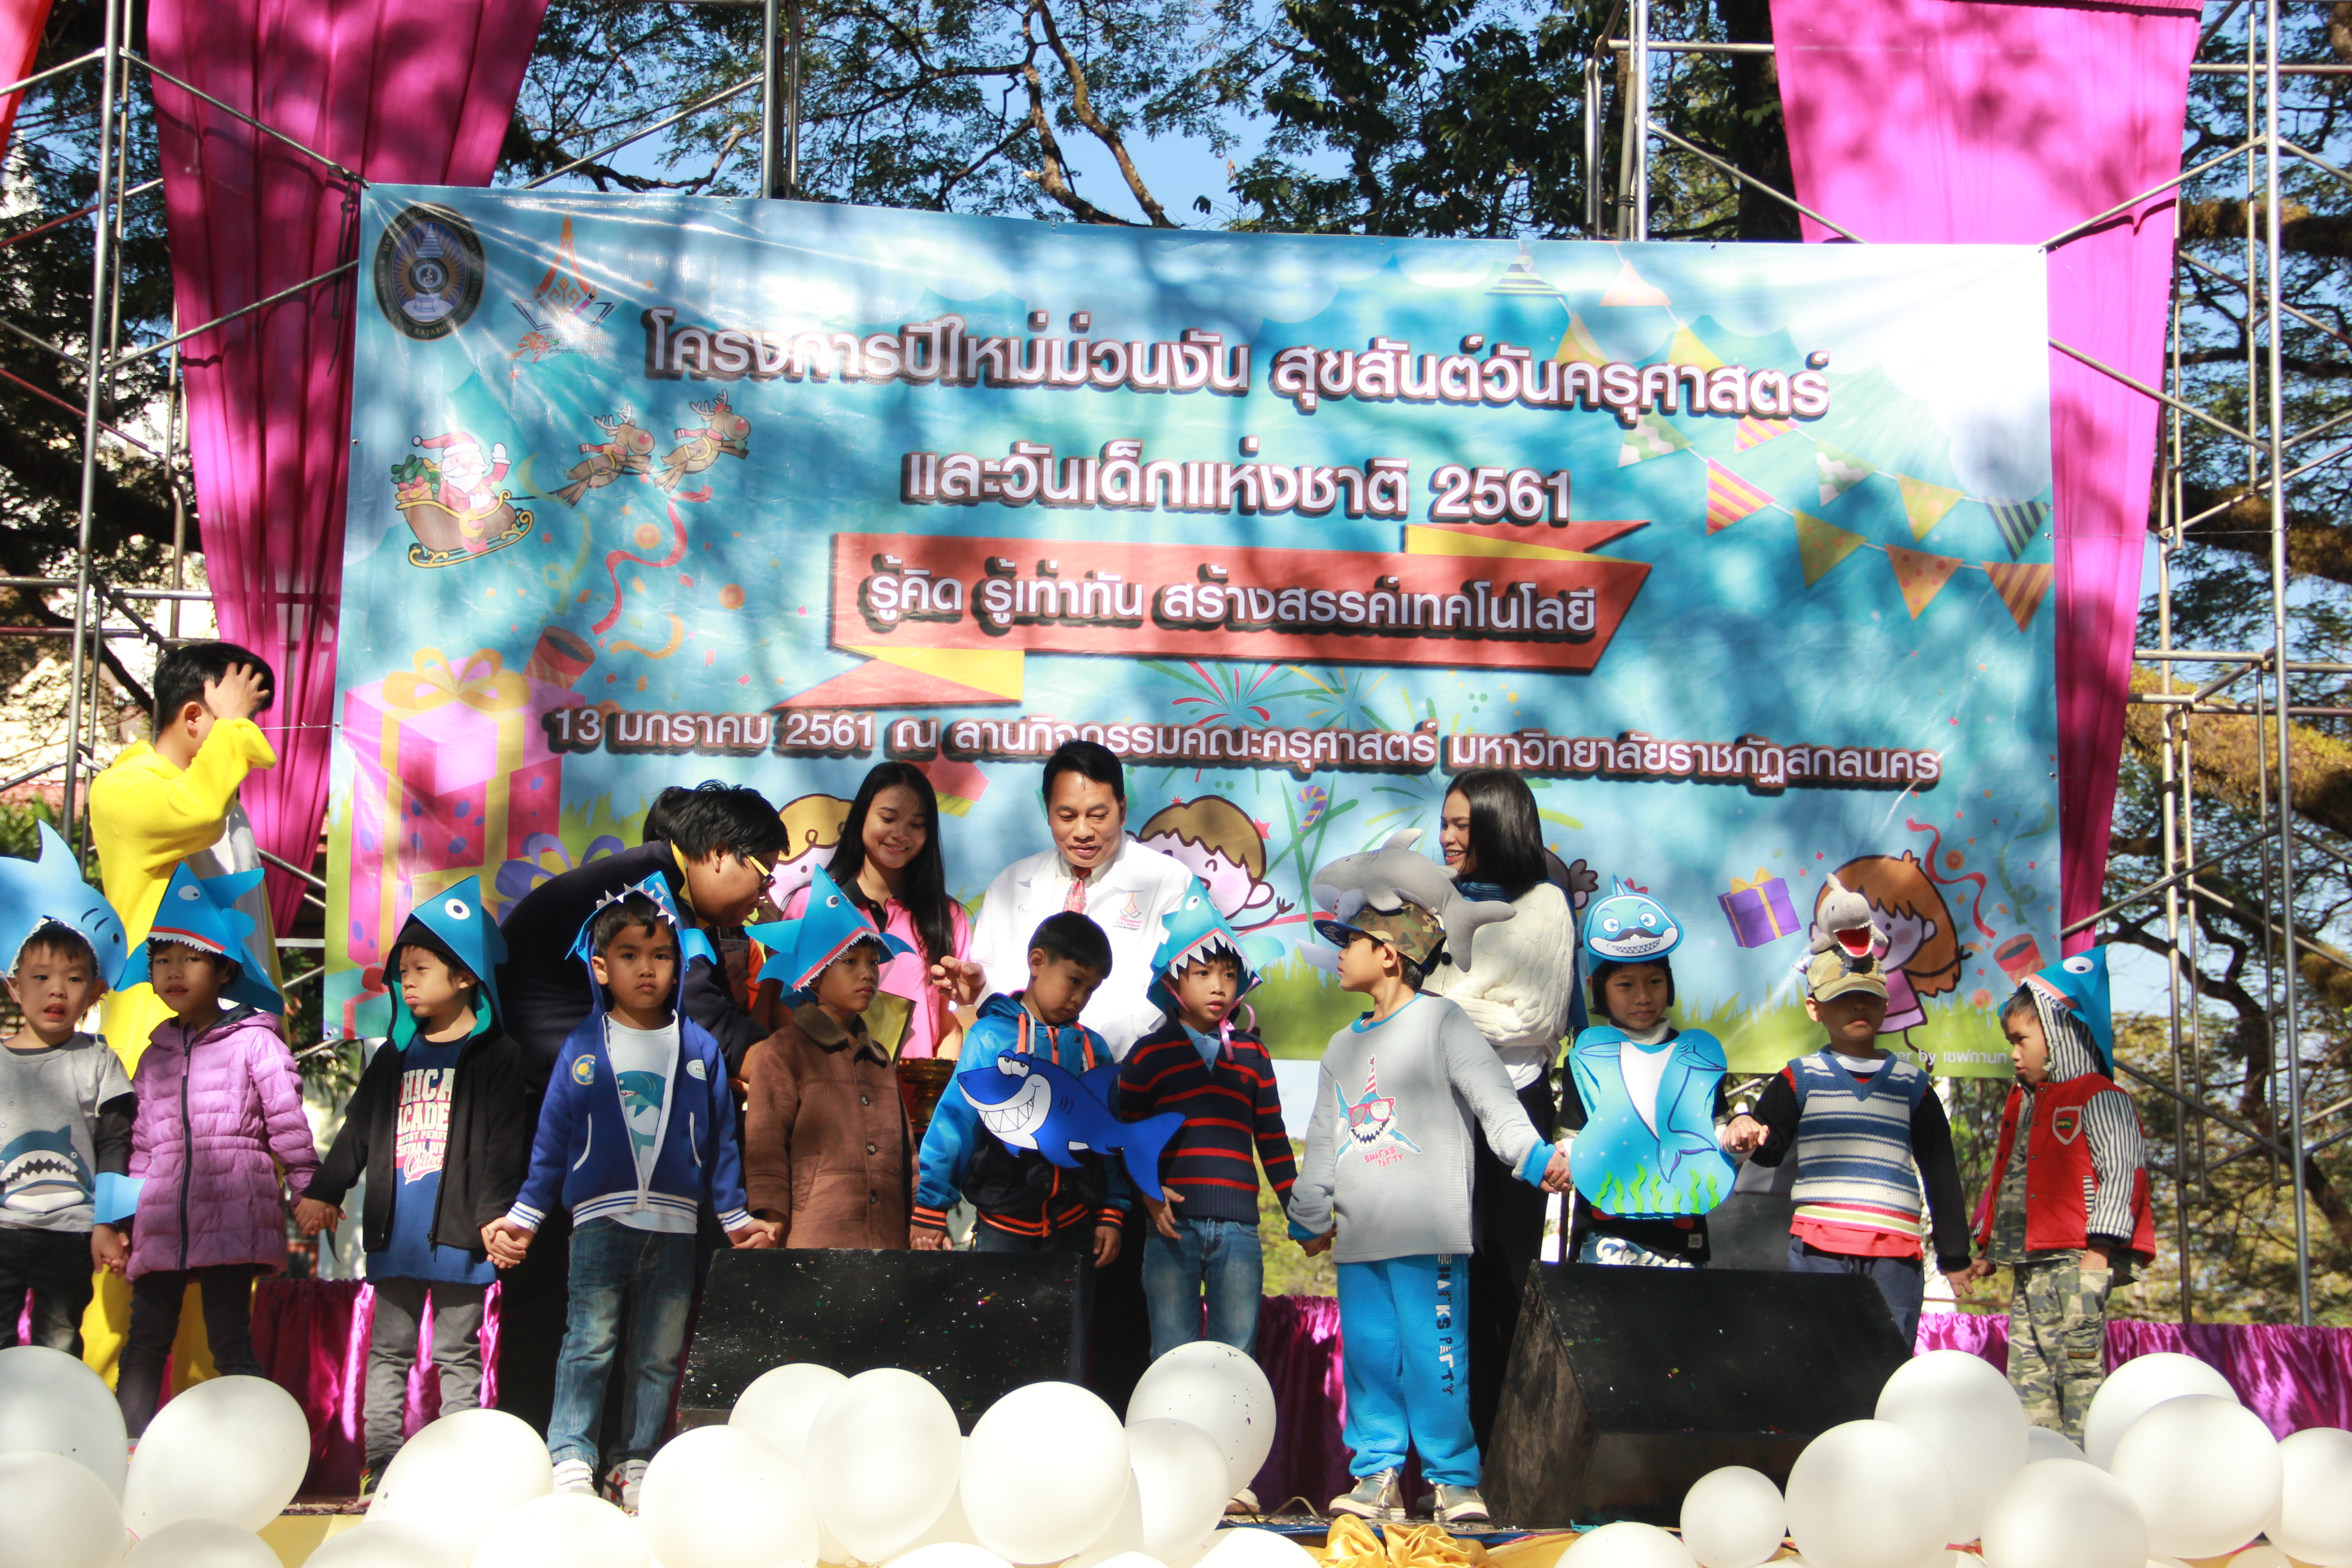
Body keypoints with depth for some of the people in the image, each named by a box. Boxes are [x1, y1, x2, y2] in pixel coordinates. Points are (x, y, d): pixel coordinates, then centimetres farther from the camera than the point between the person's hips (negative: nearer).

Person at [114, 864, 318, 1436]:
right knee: (143, 1344, 3)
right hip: (161, 1221, 5)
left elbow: (288, 1124, 0)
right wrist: (120, 1218, 20)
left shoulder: (255, 1043, 3)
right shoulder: (154, 1056, 19)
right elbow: (141, 1143, 22)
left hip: (232, 1215, -5)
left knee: (231, 1342, -5)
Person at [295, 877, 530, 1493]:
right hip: (395, 1231, 5)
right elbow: (358, 1132, 17)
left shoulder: (496, 1055, -3)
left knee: (457, 1352, 2)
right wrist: (322, 1191, 8)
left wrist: (496, 1211, -15)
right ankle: (381, 1462, 14)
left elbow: (506, 1142, -8)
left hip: (458, 1231, -5)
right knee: (387, 1349, 9)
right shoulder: (393, 1057, 14)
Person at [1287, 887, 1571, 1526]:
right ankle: (1377, 1474, 11)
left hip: (1427, 1234, -6)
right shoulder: (1344, 1047, 21)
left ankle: (1454, 1478, 1)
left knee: (1435, 1356, -7)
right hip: (1360, 1235, 6)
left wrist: (1533, 1157, -23)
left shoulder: (1440, 1021, 1)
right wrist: (1310, 1216, 30)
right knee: (1367, 1357, 4)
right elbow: (1324, 1139, 28)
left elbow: (1493, 1096, -9)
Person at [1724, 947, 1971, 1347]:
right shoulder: (1801, 1079, 10)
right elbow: (1771, 1148, -3)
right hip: (1818, 1250, -1)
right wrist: (1746, 1138, -28)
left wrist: (1955, 1257, 13)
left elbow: (1941, 1173, 16)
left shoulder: (1913, 1084, 14)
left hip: (1896, 1254, 2)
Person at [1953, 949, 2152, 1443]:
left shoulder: (2100, 1098, -3)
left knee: (2079, 1373, -12)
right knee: (2026, 1382, 6)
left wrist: (2097, 1253, -19)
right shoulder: (2024, 1105, 23)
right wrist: (1988, 1253, 23)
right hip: (2027, 1268, 9)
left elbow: (2120, 1174, -12)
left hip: (2072, 1261, -9)